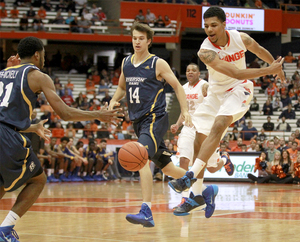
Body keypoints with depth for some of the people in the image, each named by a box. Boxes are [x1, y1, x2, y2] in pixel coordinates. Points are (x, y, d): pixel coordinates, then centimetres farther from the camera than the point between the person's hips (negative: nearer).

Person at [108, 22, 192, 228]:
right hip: (138, 121, 7)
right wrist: (114, 100, 5)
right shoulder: (126, 63, 12)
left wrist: (185, 111, -12)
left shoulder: (158, 64, -5)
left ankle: (146, 212, -30)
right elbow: (122, 88, 26)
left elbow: (177, 86, -1)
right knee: (166, 167, 14)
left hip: (155, 119, -7)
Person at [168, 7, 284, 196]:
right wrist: (269, 71, -29)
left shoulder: (241, 38, -15)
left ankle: (191, 176, -35)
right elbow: (237, 73, -30)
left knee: (218, 125, -28)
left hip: (239, 90, -2)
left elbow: (260, 50, 10)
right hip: (216, 92, 2)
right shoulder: (206, 51, -24)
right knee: (200, 141, 0)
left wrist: (276, 67, 25)